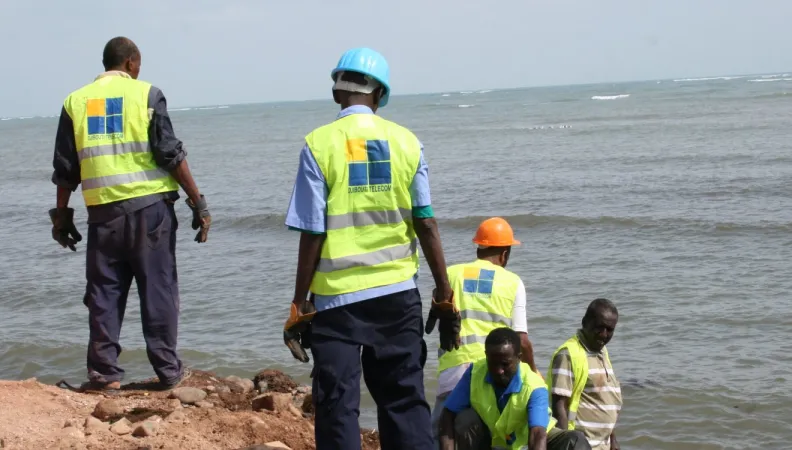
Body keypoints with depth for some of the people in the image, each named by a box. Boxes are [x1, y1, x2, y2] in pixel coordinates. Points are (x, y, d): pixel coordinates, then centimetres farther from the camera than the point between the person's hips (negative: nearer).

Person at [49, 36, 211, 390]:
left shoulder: (76, 101, 8)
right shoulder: (145, 94, 0)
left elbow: (65, 168, 9)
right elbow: (171, 154, -6)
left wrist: (61, 215, 18)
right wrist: (197, 202, -2)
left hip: (102, 211, 2)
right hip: (149, 206, -2)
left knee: (104, 293, 9)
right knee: (158, 289, 4)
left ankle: (104, 372, 8)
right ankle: (168, 371, 6)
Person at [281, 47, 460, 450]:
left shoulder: (319, 144, -7)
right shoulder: (406, 141, 1)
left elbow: (312, 235, -8)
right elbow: (426, 224, 1)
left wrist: (299, 306, -1)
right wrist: (445, 297, 8)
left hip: (337, 297, -3)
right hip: (398, 294, 3)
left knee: (338, 406, 4)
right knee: (406, 401, 11)